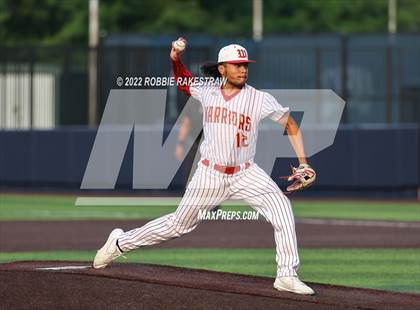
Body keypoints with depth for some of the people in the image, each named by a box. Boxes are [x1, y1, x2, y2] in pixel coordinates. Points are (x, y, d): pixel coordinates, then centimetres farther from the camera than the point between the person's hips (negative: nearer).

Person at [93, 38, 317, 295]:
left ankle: (287, 276, -20)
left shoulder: (259, 99, -10)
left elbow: (291, 125, -2)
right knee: (179, 224, 10)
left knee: (281, 206, -25)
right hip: (210, 175, 1)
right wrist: (176, 60, 0)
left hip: (245, 174, -1)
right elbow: (184, 82, 20)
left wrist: (304, 165, -8)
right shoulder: (207, 93, -2)